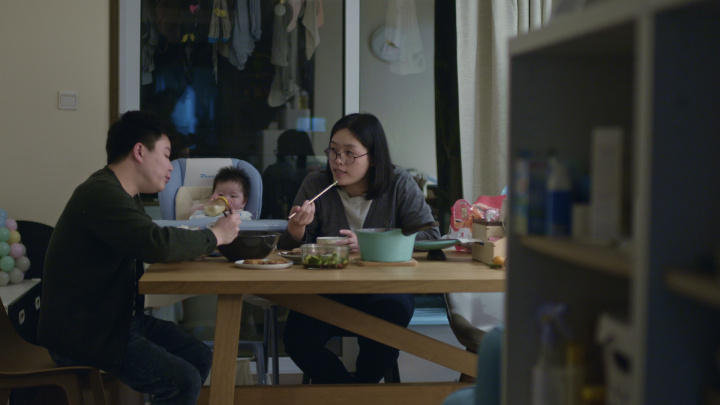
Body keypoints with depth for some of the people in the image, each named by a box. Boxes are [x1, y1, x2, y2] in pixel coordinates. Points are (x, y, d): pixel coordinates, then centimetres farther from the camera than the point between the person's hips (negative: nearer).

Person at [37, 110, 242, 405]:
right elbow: (159, 245, -34)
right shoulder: (100, 193, -22)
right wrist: (214, 236, -17)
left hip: (118, 318, 10)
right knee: (184, 381, -18)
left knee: (200, 357, 4)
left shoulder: (121, 194, 13)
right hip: (83, 334, -10)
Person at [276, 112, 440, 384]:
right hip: (326, 293, 1)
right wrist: (296, 229, -21)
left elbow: (431, 236, -10)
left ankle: (363, 381, -2)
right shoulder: (315, 185, 1)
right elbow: (290, 252, 4)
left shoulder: (399, 185, -2)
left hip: (384, 288, -1)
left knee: (394, 311, -34)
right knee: (298, 340, -25)